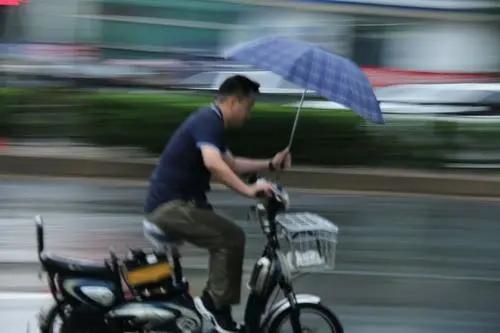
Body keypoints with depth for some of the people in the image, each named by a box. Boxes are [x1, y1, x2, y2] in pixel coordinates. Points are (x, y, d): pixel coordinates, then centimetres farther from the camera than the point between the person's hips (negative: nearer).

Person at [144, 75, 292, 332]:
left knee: (225, 237, 13)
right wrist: (249, 190, -40)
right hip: (170, 205, -11)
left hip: (179, 202, 11)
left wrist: (270, 165, 21)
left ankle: (212, 301, 16)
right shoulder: (208, 121, -17)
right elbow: (213, 163, -36)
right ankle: (215, 303, -11)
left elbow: (231, 164, 29)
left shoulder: (211, 122, 16)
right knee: (231, 238, -17)